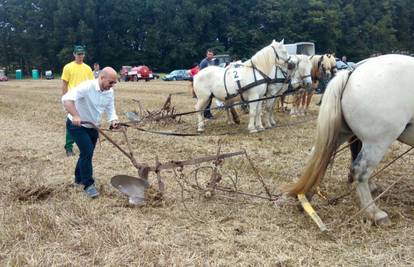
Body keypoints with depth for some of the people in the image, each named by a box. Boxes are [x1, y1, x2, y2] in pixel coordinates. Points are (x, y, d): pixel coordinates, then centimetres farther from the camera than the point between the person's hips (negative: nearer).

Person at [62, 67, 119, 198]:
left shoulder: (110, 92, -7)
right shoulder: (87, 86, -30)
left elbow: (110, 109, -3)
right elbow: (66, 98, -40)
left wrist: (113, 121, -25)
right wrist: (75, 116, -53)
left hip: (92, 126, 7)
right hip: (76, 125, -7)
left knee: (87, 152, 16)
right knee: (87, 151, -17)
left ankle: (79, 178, 37)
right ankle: (88, 184, -6)